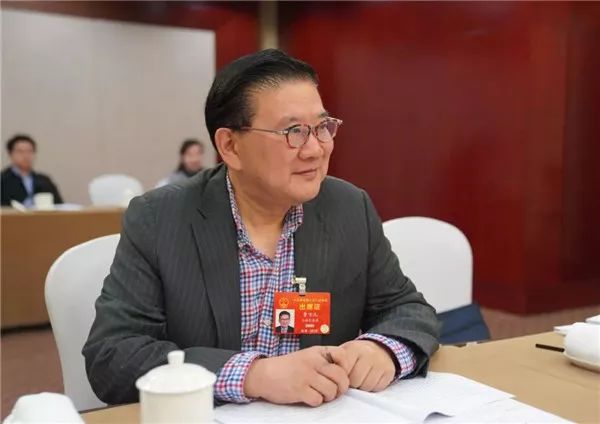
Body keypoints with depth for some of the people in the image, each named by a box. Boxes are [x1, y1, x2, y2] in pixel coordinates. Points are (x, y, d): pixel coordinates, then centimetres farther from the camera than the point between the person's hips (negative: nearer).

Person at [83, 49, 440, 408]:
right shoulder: (156, 221, -11)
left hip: (331, 417, 2)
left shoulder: (351, 210, -3)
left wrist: (383, 350, -19)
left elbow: (410, 310, 3)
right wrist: (250, 374, -27)